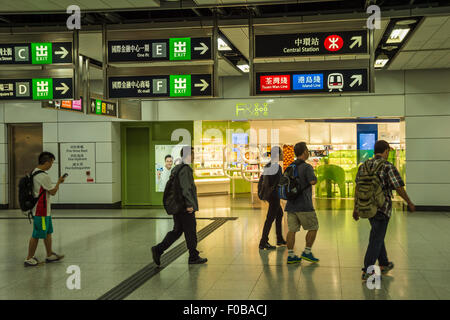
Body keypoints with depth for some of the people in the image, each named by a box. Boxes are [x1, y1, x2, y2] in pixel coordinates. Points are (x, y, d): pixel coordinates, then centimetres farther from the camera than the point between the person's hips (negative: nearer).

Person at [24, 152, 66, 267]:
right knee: (37, 235, -1)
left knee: (48, 233, 17)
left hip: (44, 210, 10)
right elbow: (53, 192, -14)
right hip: (41, 211, -10)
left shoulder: (34, 172, 9)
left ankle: (50, 255, 25)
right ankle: (29, 259, 8)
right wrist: (59, 182, 1)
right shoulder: (43, 176, -22)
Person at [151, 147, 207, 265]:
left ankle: (158, 249, 5)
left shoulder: (176, 169, 15)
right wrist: (189, 205, -20)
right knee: (190, 232, 2)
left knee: (177, 231, 12)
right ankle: (193, 257, 12)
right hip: (185, 207, -10)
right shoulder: (185, 169, -16)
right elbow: (186, 188, -23)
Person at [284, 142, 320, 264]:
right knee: (313, 227, 8)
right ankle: (307, 252, 8)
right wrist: (313, 176, -5)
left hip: (291, 204, 7)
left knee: (292, 230, 6)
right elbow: (313, 181, -25)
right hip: (304, 205, -7)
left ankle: (290, 255, 5)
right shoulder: (307, 167, -12)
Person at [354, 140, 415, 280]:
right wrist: (410, 203, 0)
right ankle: (367, 271, -1)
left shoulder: (364, 166, 5)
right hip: (382, 207, -6)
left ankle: (384, 264, 34)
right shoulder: (388, 167, -13)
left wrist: (355, 208, 13)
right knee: (376, 239, -1)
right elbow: (399, 188, -14)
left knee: (378, 235, 22)